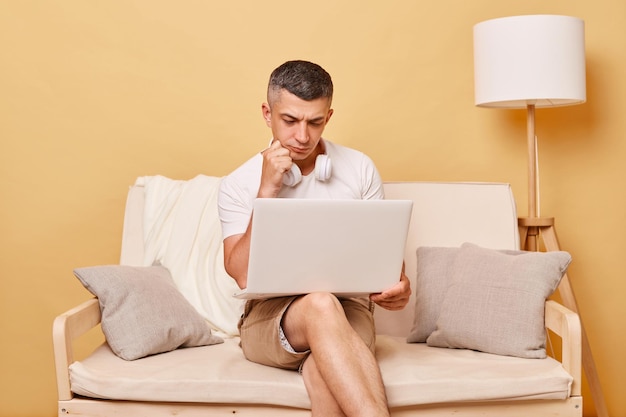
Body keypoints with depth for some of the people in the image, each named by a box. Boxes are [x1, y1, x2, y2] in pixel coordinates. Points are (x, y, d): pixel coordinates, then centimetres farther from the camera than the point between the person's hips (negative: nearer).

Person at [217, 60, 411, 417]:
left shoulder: (360, 168, 6)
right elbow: (244, 275, -10)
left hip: (347, 310, 1)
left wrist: (395, 282, -14)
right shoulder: (239, 184, 1)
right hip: (270, 317, 0)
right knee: (321, 305, -36)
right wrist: (266, 190, -14)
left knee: (324, 371, -35)